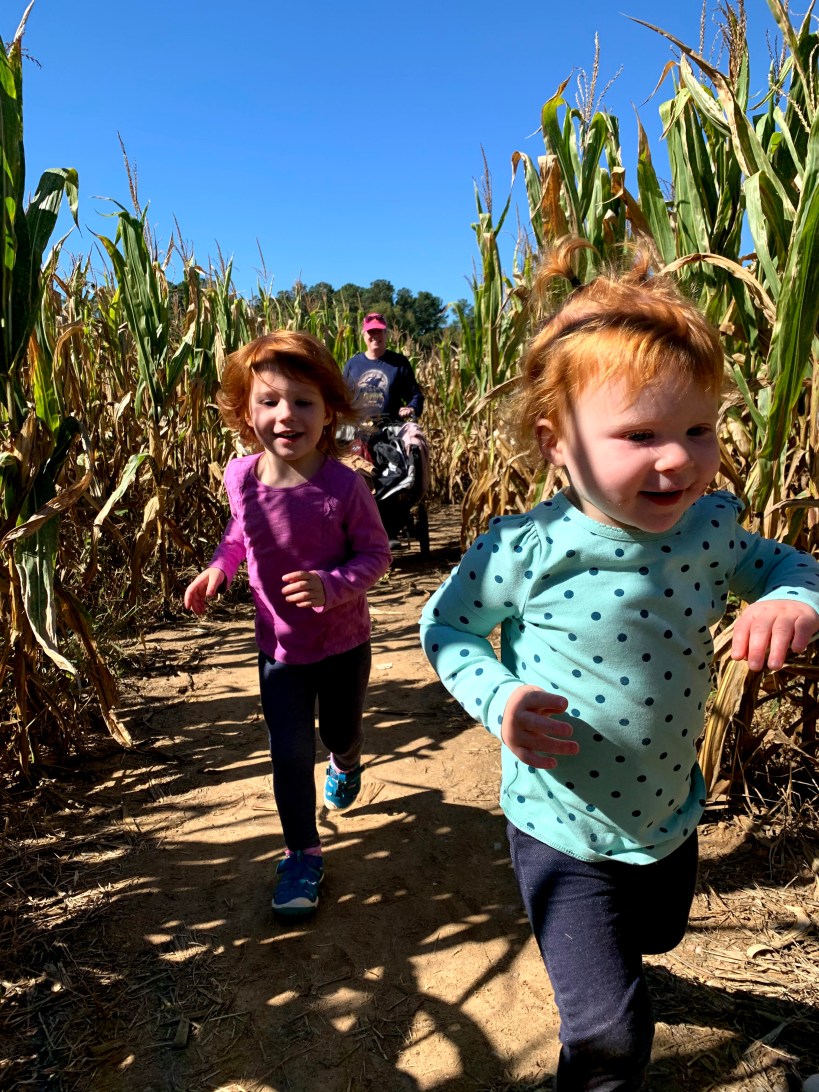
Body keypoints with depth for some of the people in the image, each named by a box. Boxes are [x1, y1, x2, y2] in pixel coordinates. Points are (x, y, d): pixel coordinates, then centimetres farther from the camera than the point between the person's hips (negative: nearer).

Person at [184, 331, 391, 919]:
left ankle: (346, 762, 61)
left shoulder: (344, 485, -25)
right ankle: (303, 853, 26)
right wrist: (218, 568, -5)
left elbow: (376, 553, -15)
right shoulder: (240, 477, -13)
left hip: (343, 643, -1)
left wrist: (331, 585, -31)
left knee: (341, 732, 23)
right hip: (280, 647, 2)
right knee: (290, 755, 3)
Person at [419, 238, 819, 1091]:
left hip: (669, 819, 6)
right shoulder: (526, 549, -28)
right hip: (563, 835, -5)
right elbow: (445, 626, -11)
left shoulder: (710, 529, -15)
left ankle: (592, 960, 71)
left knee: (654, 935, 36)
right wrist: (498, 699, -28)